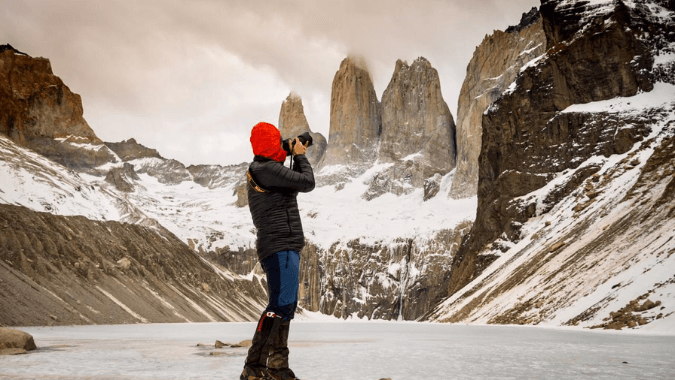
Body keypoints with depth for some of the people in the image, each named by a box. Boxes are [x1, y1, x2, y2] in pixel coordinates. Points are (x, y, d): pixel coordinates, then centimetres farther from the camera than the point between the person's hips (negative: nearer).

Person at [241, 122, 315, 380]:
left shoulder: (258, 171, 19)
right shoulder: (268, 169, -13)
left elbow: (294, 187, 28)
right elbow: (307, 183, -14)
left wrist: (297, 157, 19)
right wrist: (299, 156, 2)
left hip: (283, 249, 11)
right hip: (281, 246, -11)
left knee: (286, 306, 14)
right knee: (280, 305, -15)